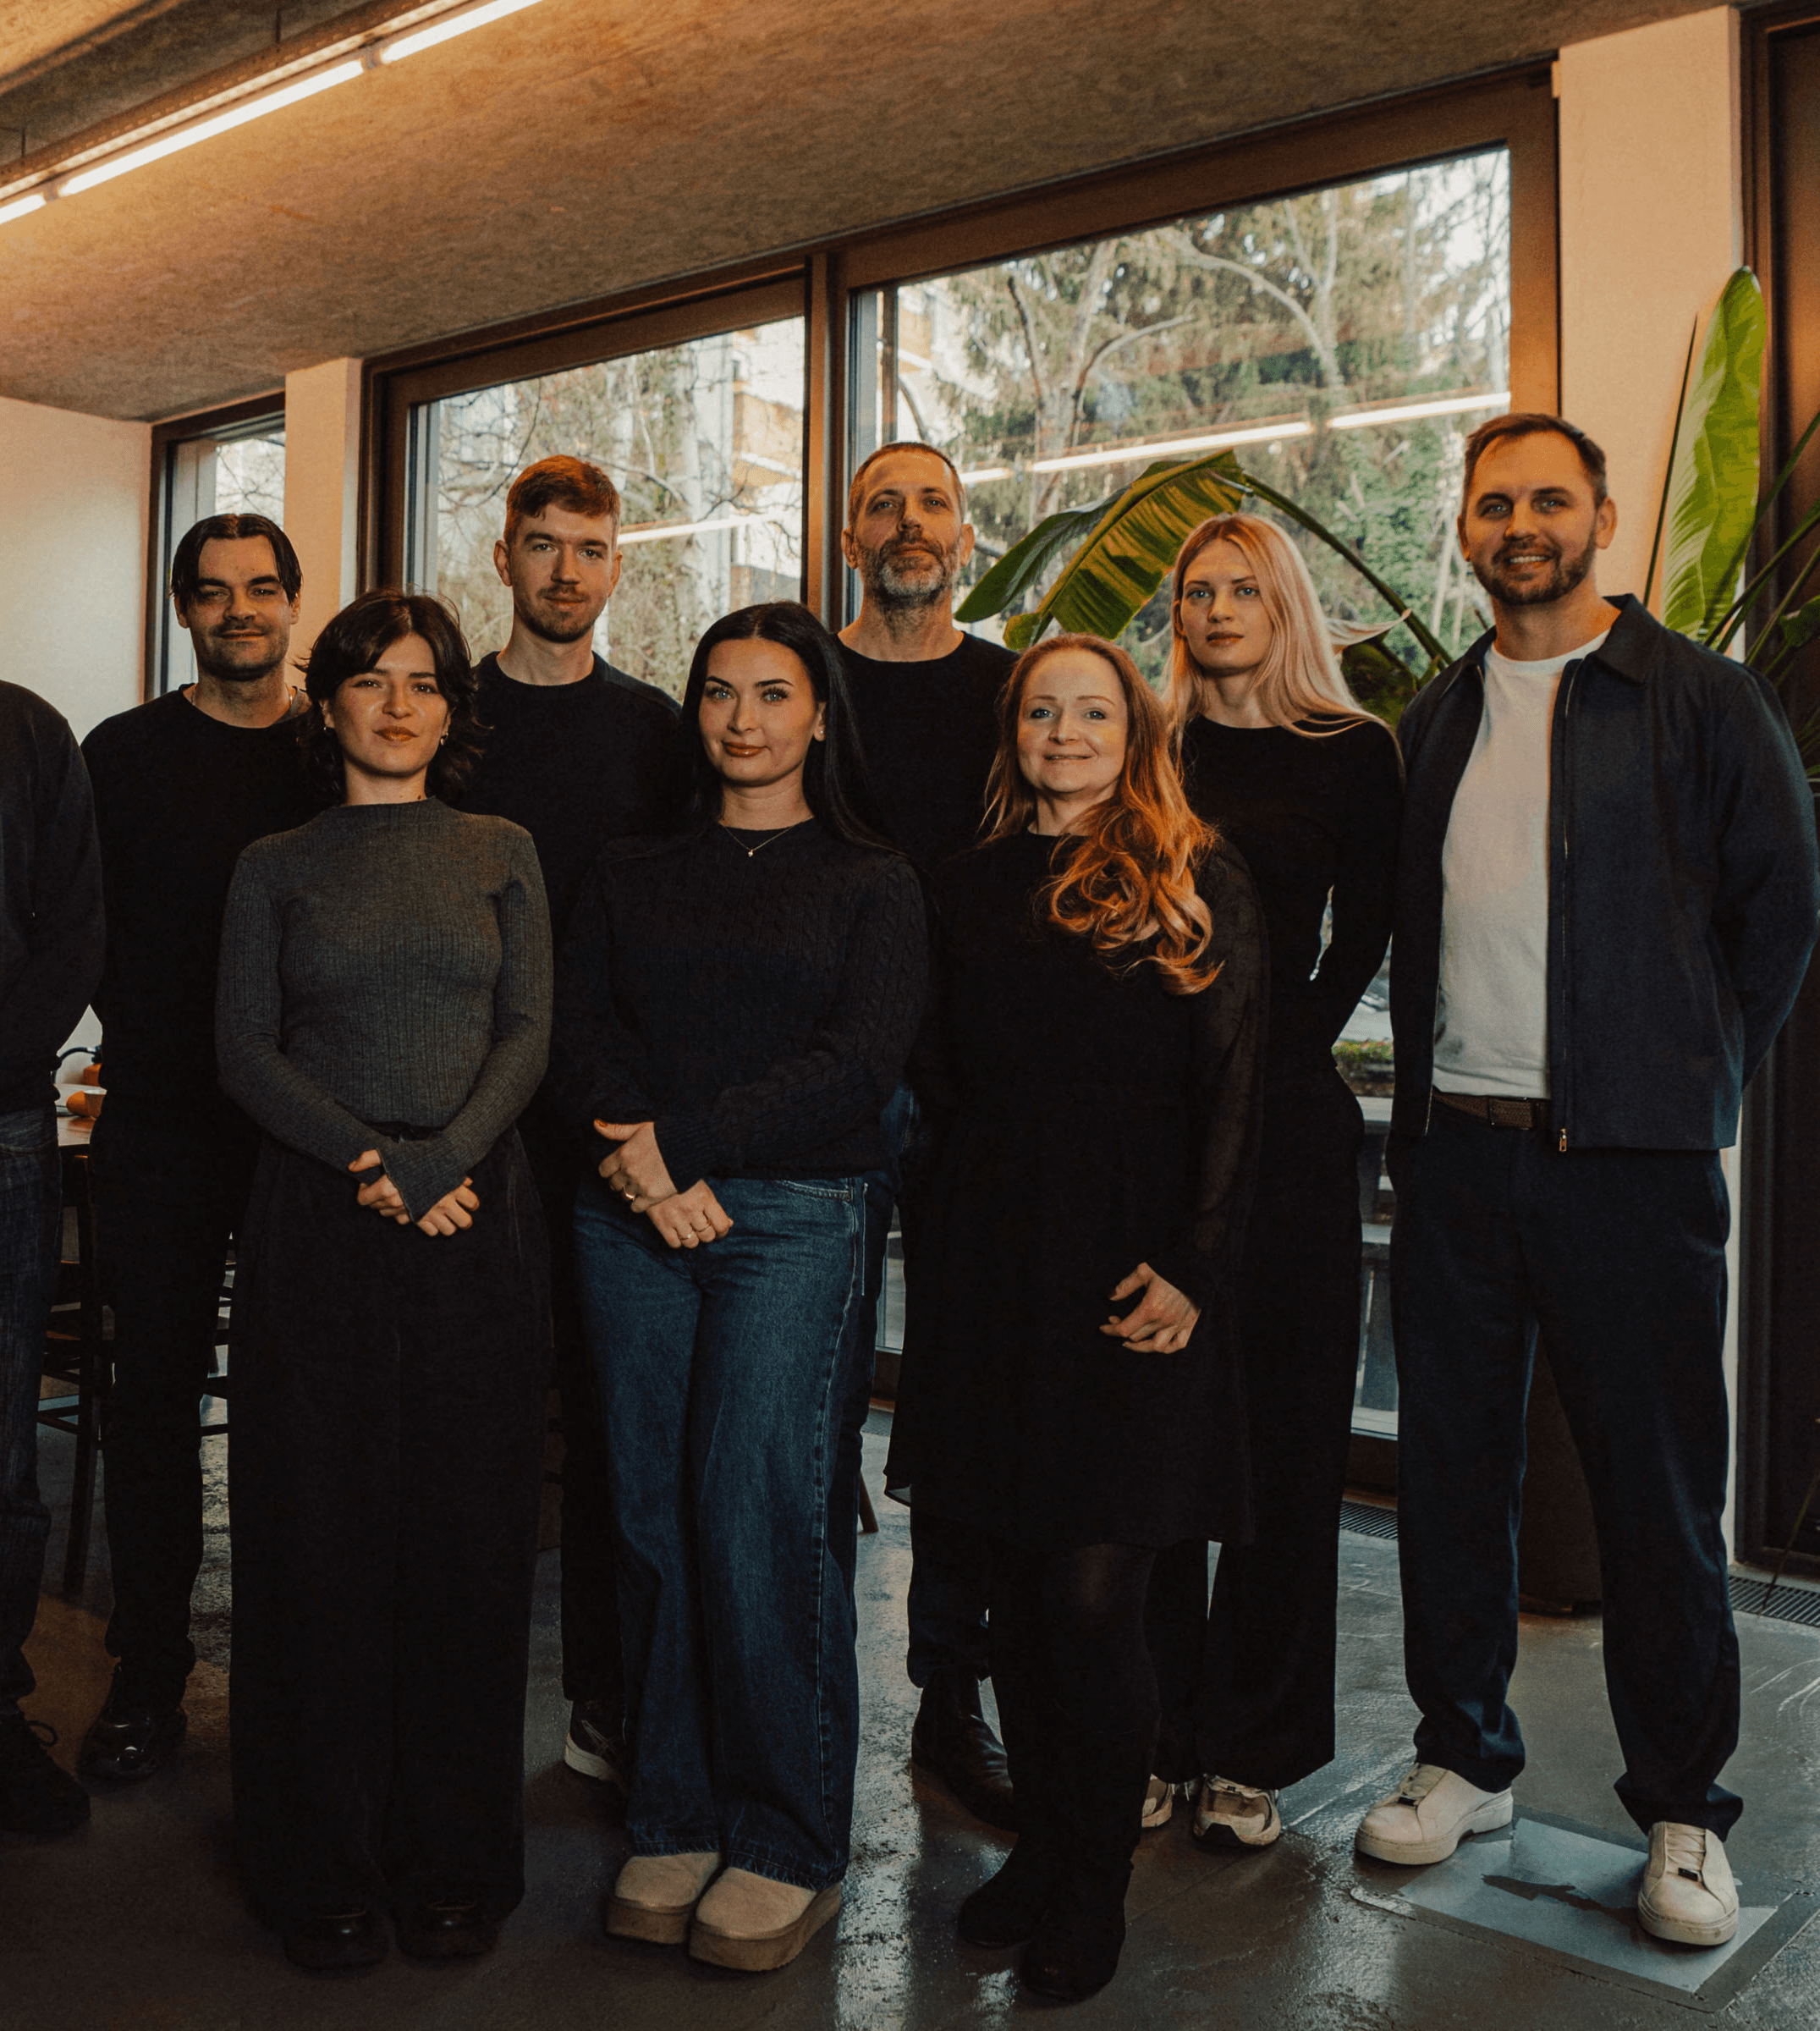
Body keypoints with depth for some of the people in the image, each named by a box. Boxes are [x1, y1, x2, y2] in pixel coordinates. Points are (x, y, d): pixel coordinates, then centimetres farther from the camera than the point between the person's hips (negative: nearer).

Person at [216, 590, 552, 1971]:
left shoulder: (502, 855, 10)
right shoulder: (275, 867, 9)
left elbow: (529, 1032, 1)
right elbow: (246, 1050, 2)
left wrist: (441, 1160, -14)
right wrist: (366, 1161, -12)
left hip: (479, 1220, 1)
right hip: (318, 1223, 0)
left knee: (469, 1533, 4)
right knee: (321, 1533, 4)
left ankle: (456, 1864, 18)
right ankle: (325, 1869, 19)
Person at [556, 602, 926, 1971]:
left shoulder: (871, 883, 7)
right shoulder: (633, 877, 17)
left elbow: (857, 1065, -5)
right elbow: (583, 1036, 6)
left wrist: (683, 1140, -12)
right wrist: (646, 1173, -12)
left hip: (794, 1217, -3)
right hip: (633, 1222, 3)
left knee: (759, 1511, -6)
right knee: (654, 1515, 4)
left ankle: (790, 1845, 9)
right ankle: (676, 1822, 17)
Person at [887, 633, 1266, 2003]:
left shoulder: (1200, 885, 1)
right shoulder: (976, 887, 13)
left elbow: (1235, 1090, -4)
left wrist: (1196, 1268, -12)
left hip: (1135, 1271, -4)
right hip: (994, 1267, 4)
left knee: (1096, 1593, -2)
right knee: (1021, 1580, 11)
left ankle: (1098, 1888, 17)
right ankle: (1040, 1846, 28)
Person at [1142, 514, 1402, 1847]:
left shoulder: (1352, 755, 6)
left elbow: (1361, 940, 4)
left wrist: (1268, 1059, -5)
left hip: (1283, 1122, -1)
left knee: (1280, 1431, 4)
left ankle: (1251, 1751, 16)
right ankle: (1148, 1733, 16)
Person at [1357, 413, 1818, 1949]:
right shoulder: (1439, 717, 14)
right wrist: (1431, 1076, 12)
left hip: (1627, 1151, -4)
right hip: (1453, 1147, 4)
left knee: (1660, 1490, 3)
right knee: (1451, 1464, 10)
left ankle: (1684, 1814, 19)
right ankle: (1466, 1758, 26)